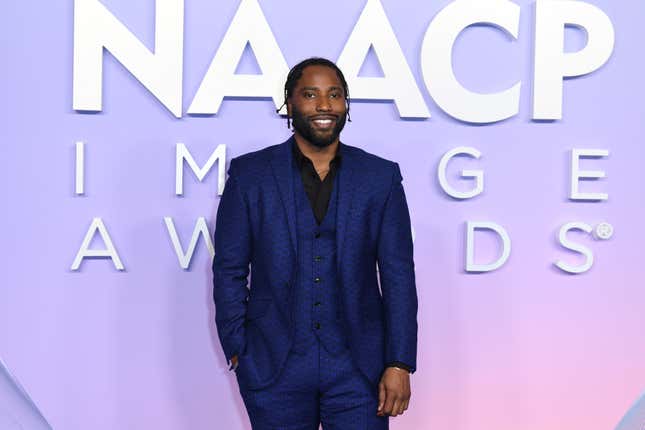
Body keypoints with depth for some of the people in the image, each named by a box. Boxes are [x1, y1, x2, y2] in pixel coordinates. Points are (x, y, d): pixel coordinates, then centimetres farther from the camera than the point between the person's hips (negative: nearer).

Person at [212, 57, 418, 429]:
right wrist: (237, 352, -2)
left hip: (358, 367, 1)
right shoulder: (249, 174, 0)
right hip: (274, 368, 0)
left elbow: (398, 274, 1)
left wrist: (400, 364, -4)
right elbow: (229, 270, 3)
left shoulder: (381, 177, 2)